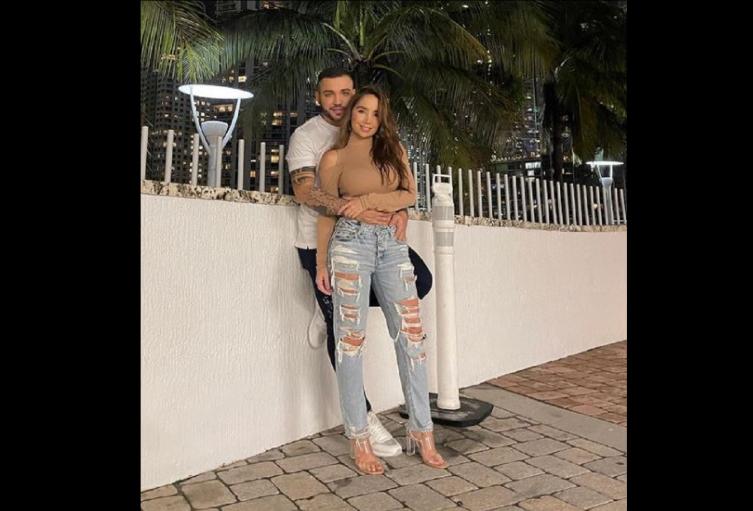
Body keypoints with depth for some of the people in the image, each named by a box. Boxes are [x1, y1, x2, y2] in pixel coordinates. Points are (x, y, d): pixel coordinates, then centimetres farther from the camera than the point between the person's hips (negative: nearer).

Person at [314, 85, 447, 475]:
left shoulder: (394, 149, 16)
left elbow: (409, 195, 5)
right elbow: (327, 212, 5)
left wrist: (369, 200, -9)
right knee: (351, 338, -3)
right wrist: (321, 262, 1)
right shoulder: (334, 157, 7)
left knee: (412, 335, -2)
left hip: (393, 245, 3)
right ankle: (358, 439, 5)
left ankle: (421, 432, 8)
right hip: (351, 243, -3)